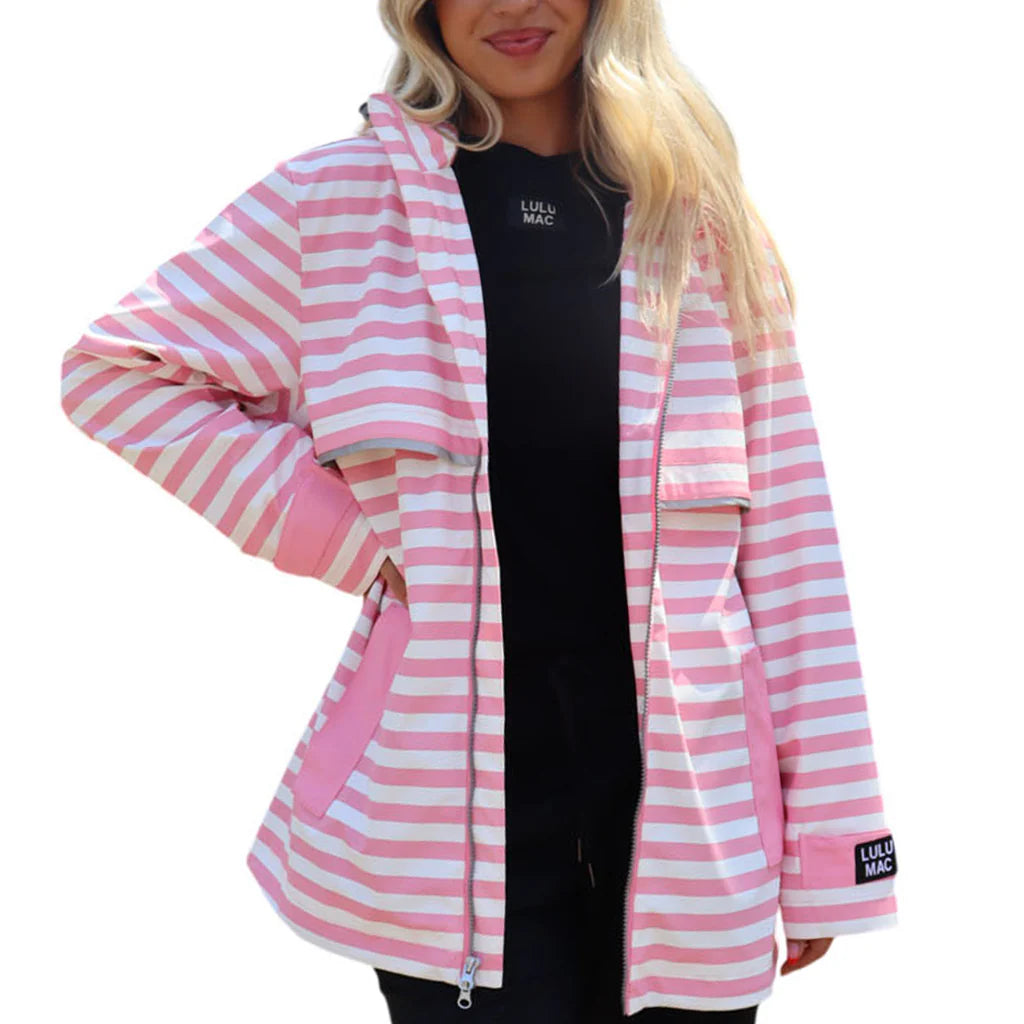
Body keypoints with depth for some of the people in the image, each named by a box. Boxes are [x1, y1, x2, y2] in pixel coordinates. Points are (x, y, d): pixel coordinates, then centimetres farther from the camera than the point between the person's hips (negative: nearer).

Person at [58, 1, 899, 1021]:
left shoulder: (703, 218, 6)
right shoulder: (342, 195, 1)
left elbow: (783, 525, 5)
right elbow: (114, 368, 7)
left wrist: (831, 835, 2)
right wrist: (338, 525, -4)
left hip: (686, 800, 2)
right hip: (453, 805, -2)